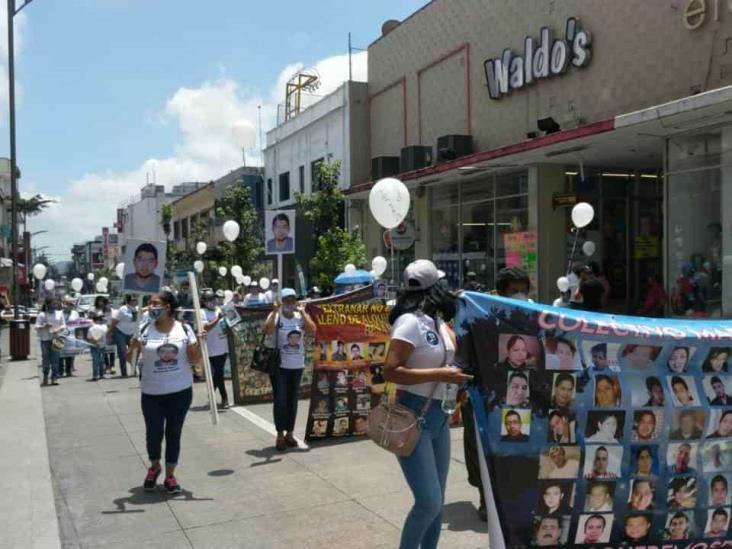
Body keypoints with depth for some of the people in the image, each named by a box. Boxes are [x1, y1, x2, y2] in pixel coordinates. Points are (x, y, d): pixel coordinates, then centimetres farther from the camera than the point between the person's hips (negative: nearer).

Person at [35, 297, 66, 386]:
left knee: (55, 359, -2)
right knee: (45, 359, 3)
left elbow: (63, 326, 10)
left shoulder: (59, 314, 8)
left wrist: (58, 329, -10)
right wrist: (44, 326, -21)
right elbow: (37, 327, -2)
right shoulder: (42, 315, 0)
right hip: (45, 339, -1)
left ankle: (54, 378, 0)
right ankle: (45, 377, 15)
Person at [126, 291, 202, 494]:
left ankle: (170, 475, 24)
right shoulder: (145, 330, -4)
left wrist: (199, 343, -17)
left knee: (173, 433, 8)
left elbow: (194, 360, -1)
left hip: (181, 392, 0)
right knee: (153, 433, 7)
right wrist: (132, 347, -22)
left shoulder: (184, 329, -4)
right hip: (152, 393, 0)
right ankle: (154, 467, 36)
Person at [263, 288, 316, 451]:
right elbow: (267, 331, -25)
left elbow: (312, 331, -14)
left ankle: (289, 433, 22)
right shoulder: (275, 316, -6)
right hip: (278, 365, -3)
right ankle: (280, 435, 5)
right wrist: (275, 311, -22)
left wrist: (303, 313, -14)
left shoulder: (302, 316, 2)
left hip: (297, 365, 3)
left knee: (292, 401, 10)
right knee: (280, 400, -4)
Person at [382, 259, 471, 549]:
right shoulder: (410, 321, -17)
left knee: (436, 501, 13)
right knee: (429, 502, -10)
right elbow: (391, 371, -24)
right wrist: (441, 375, -23)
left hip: (439, 415, 9)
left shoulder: (437, 320, 8)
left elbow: (457, 350, 26)